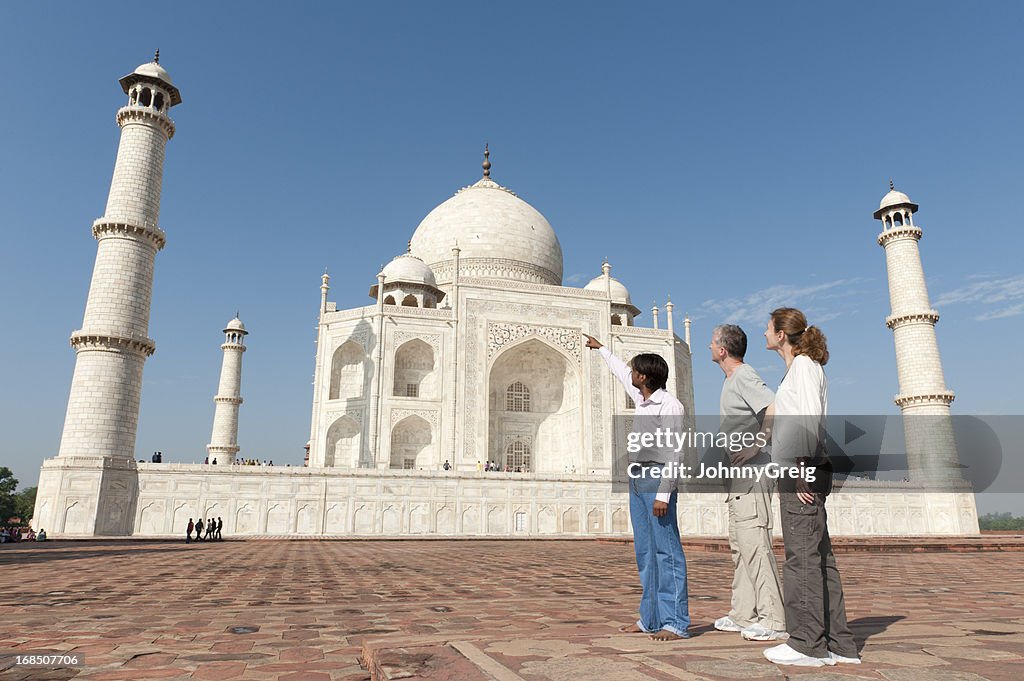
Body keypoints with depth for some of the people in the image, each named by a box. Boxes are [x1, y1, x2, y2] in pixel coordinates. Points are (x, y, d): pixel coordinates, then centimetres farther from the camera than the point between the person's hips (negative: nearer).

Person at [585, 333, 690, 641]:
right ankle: (650, 618, 15)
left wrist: (663, 494, -21)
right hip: (636, 478, 9)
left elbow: (673, 453, -16)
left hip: (656, 479, -9)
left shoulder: (670, 406, -11)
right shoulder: (642, 399, 14)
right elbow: (620, 372, 32)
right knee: (645, 552, 10)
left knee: (667, 551, -8)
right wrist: (601, 348, 44)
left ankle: (675, 623, -5)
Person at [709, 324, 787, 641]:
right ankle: (743, 614, 22)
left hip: (751, 474, -11)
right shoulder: (731, 380, 18)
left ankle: (774, 620, -3)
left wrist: (755, 446, -24)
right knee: (739, 546, 14)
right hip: (738, 476, 11)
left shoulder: (744, 377, -13)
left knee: (755, 544, -9)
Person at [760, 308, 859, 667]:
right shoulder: (797, 368, 21)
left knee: (802, 557, -5)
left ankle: (808, 643, 1)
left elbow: (810, 418, -17)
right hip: (798, 472, 10)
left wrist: (803, 468, -19)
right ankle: (837, 642, 16)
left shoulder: (804, 365, -6)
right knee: (817, 557, 10)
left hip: (803, 469, -10)